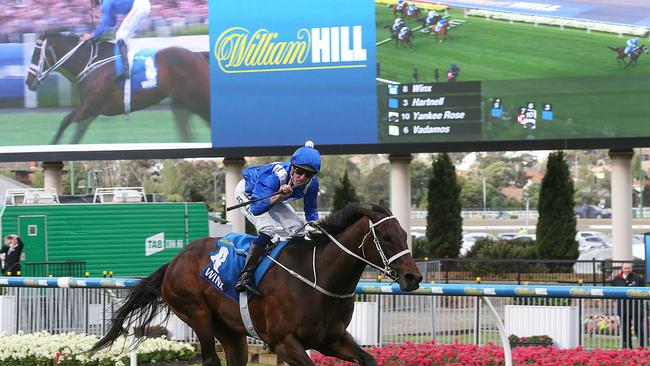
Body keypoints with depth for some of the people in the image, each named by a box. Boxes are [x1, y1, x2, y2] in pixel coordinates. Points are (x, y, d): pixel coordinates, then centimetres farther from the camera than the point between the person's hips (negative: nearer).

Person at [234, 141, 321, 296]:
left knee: (299, 229, -3)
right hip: (247, 194, -7)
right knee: (267, 228, -29)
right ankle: (245, 277, -32)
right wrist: (280, 197, -59)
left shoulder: (311, 183, -24)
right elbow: (256, 208, -46)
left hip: (274, 197, 7)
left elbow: (311, 211, -7)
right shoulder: (275, 176, -42)